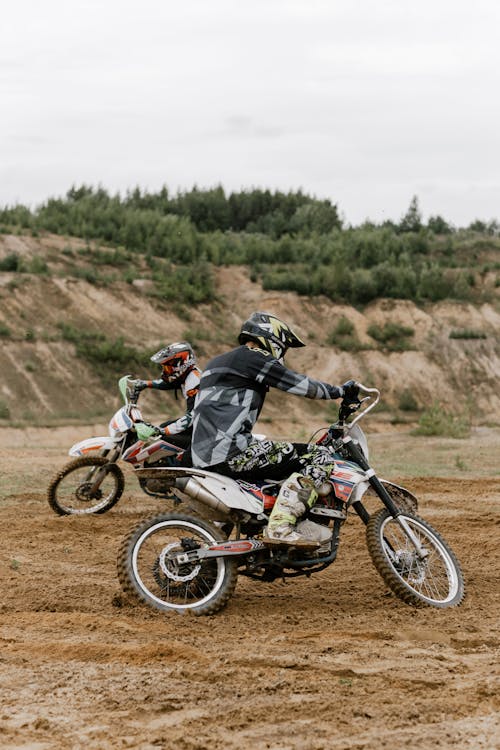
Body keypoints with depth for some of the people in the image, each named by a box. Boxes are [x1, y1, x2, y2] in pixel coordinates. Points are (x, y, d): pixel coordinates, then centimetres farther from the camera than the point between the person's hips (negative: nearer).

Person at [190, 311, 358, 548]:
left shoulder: (217, 363, 26)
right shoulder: (253, 358, -3)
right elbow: (300, 384, -4)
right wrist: (338, 390, 9)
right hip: (233, 453, -10)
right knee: (319, 457, -10)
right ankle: (281, 526, -23)